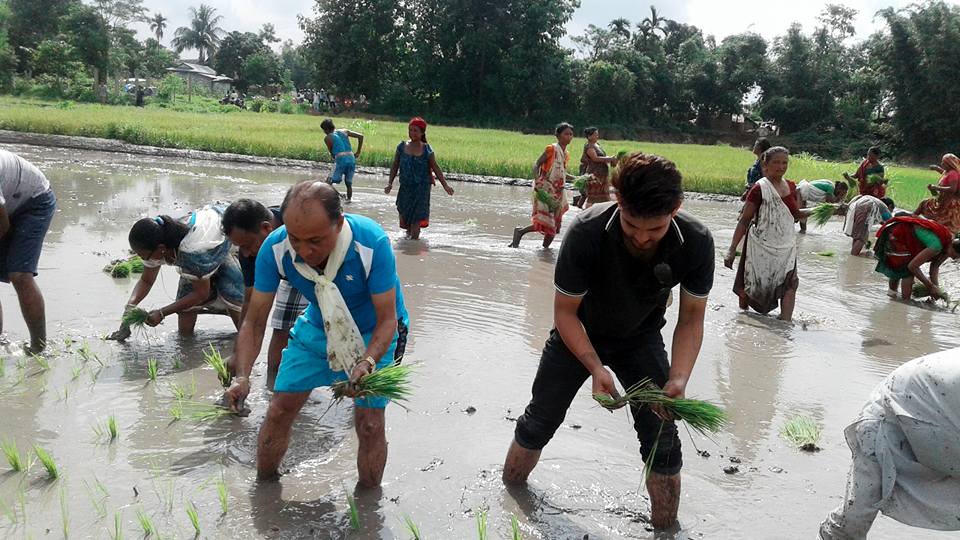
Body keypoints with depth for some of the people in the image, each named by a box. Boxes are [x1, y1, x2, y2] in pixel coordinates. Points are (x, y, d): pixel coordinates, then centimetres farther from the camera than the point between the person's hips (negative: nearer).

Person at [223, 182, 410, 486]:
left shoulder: (371, 244, -36)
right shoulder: (275, 249, -26)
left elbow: (387, 320, -28)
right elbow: (254, 321, -18)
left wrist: (367, 362, -46)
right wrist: (242, 376, -33)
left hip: (372, 334, -3)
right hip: (318, 326, 3)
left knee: (369, 424, -8)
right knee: (279, 412, 2)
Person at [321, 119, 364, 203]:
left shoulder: (327, 138, 7)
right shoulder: (344, 132, 17)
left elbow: (331, 153, 9)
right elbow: (360, 136, 14)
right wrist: (358, 152, 16)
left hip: (340, 159, -5)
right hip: (352, 159, 5)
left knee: (329, 181, -1)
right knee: (349, 183, 13)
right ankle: (349, 199, 11)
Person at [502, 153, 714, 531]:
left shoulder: (696, 242, -29)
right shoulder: (587, 232, -36)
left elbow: (691, 319, -17)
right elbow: (565, 311, -24)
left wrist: (679, 379, -33)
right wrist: (595, 367, -37)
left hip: (640, 338, 1)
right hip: (578, 333, -1)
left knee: (661, 435, -6)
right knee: (539, 421, 10)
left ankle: (666, 527, 16)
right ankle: (509, 496, 36)